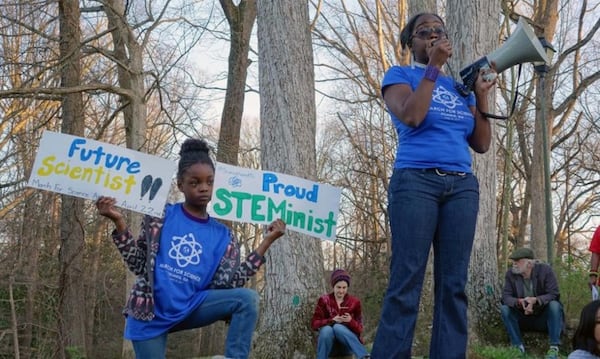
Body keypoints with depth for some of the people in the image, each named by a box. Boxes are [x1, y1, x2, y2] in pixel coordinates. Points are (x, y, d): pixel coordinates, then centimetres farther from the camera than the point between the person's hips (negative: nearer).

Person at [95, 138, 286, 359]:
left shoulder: (223, 235, 5)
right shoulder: (161, 216, 0)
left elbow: (228, 283, -5)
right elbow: (139, 265, -2)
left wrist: (266, 242, -5)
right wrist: (119, 222, -11)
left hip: (188, 308, 2)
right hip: (150, 311, -2)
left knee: (247, 298, -19)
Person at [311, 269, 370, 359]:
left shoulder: (354, 302, 3)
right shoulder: (324, 300, 4)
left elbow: (359, 329, 2)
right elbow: (314, 323, -2)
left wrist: (350, 321, -21)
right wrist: (332, 320, -19)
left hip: (348, 344, 0)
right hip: (329, 344, 1)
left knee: (338, 327, -34)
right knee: (327, 329, -34)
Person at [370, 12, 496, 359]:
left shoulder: (460, 87, 21)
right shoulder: (400, 75, 9)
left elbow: (482, 144, 16)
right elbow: (411, 117, -11)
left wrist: (482, 96, 7)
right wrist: (433, 66, -6)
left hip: (462, 186, 5)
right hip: (416, 181, -5)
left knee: (454, 283, -1)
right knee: (407, 281, -11)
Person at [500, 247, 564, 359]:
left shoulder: (545, 270, -15)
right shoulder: (510, 273, -8)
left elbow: (554, 294, -22)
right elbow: (506, 296, -16)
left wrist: (535, 300, -40)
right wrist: (520, 302, -38)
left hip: (544, 317, -2)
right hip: (523, 318, 2)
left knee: (554, 305, -31)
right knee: (504, 308, -22)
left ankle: (554, 348, -25)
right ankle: (518, 346, -17)